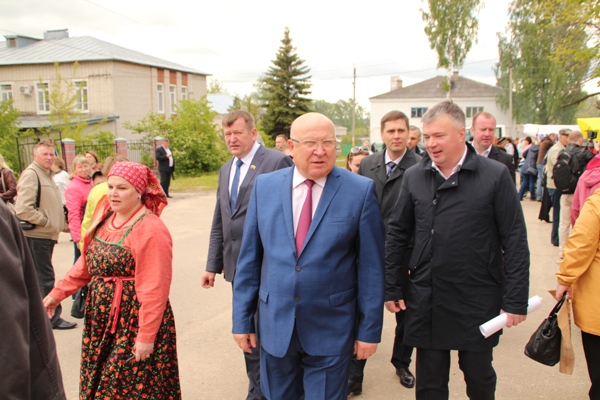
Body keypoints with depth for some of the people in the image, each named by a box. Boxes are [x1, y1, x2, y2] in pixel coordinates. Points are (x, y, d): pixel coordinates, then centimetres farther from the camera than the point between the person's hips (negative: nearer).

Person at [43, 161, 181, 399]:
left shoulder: (150, 230, -21)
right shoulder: (104, 215, 4)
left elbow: (154, 289, -22)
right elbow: (87, 262, 13)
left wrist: (146, 336, -20)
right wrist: (58, 293, 10)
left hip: (135, 320, -7)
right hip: (101, 317, 7)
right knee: (100, 379, 20)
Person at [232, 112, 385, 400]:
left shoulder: (361, 190, -9)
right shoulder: (264, 186, -1)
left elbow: (371, 265, -6)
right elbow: (249, 258, 2)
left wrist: (370, 329, -3)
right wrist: (242, 319, 3)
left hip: (331, 329, -2)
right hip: (274, 325, 3)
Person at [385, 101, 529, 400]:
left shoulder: (495, 176, -7)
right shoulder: (414, 177, 0)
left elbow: (515, 241, -7)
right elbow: (397, 234, 5)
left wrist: (516, 300, -8)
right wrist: (391, 288, 4)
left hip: (478, 302, -2)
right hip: (426, 301, 2)